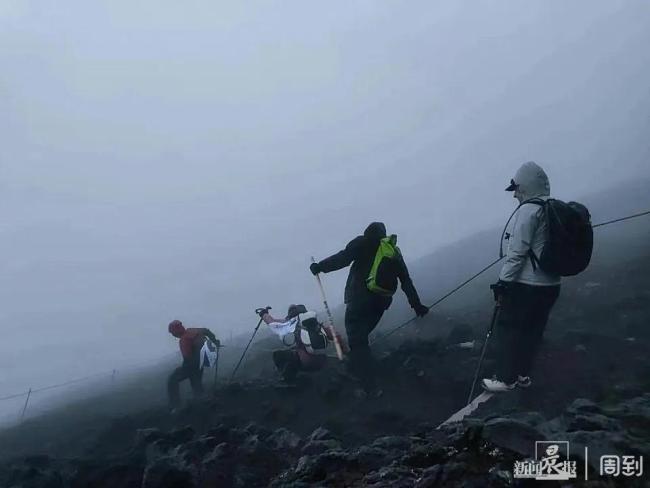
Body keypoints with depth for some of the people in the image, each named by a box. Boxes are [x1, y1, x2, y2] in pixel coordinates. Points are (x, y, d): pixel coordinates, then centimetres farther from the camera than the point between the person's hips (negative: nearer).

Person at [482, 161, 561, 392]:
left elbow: (517, 252, -19)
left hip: (525, 285, -8)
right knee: (532, 330, 16)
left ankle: (506, 378, 8)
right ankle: (523, 374, 25)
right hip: (551, 285, 8)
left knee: (508, 329, 3)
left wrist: (503, 282, -15)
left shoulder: (528, 210, -15)